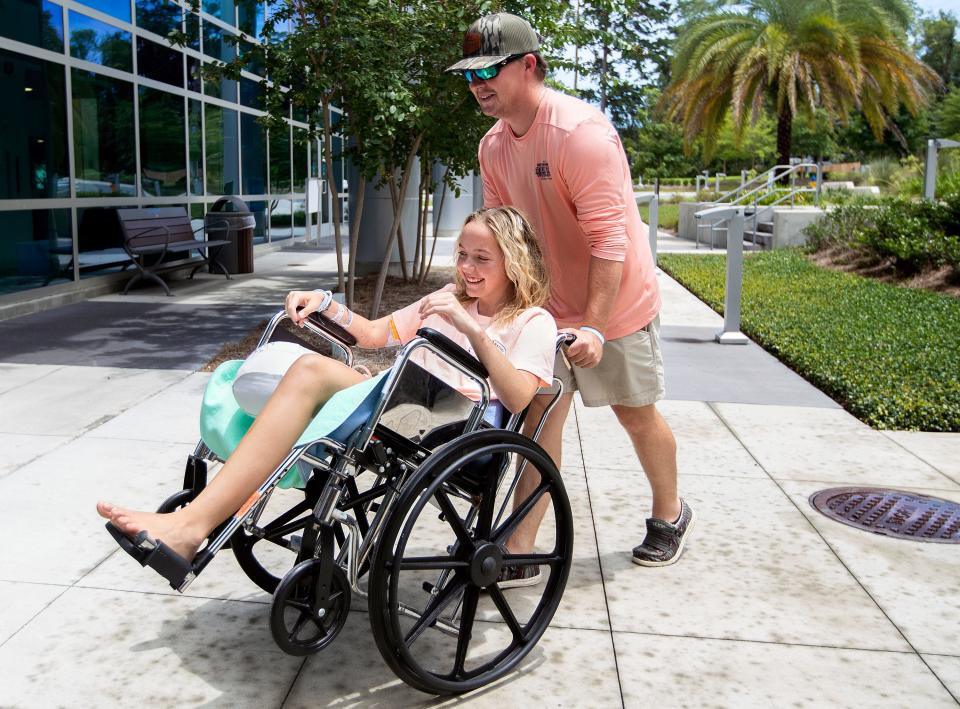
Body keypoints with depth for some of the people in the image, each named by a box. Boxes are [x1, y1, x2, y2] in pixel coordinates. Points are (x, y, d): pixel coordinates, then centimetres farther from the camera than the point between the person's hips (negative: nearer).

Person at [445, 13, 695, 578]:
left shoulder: (581, 132, -24)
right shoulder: (494, 145, 1)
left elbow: (609, 239, -27)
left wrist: (595, 325, -30)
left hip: (616, 301, -6)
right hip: (547, 307, 6)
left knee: (635, 413, 10)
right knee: (538, 416, 1)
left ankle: (670, 516, 36)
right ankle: (521, 553, 6)